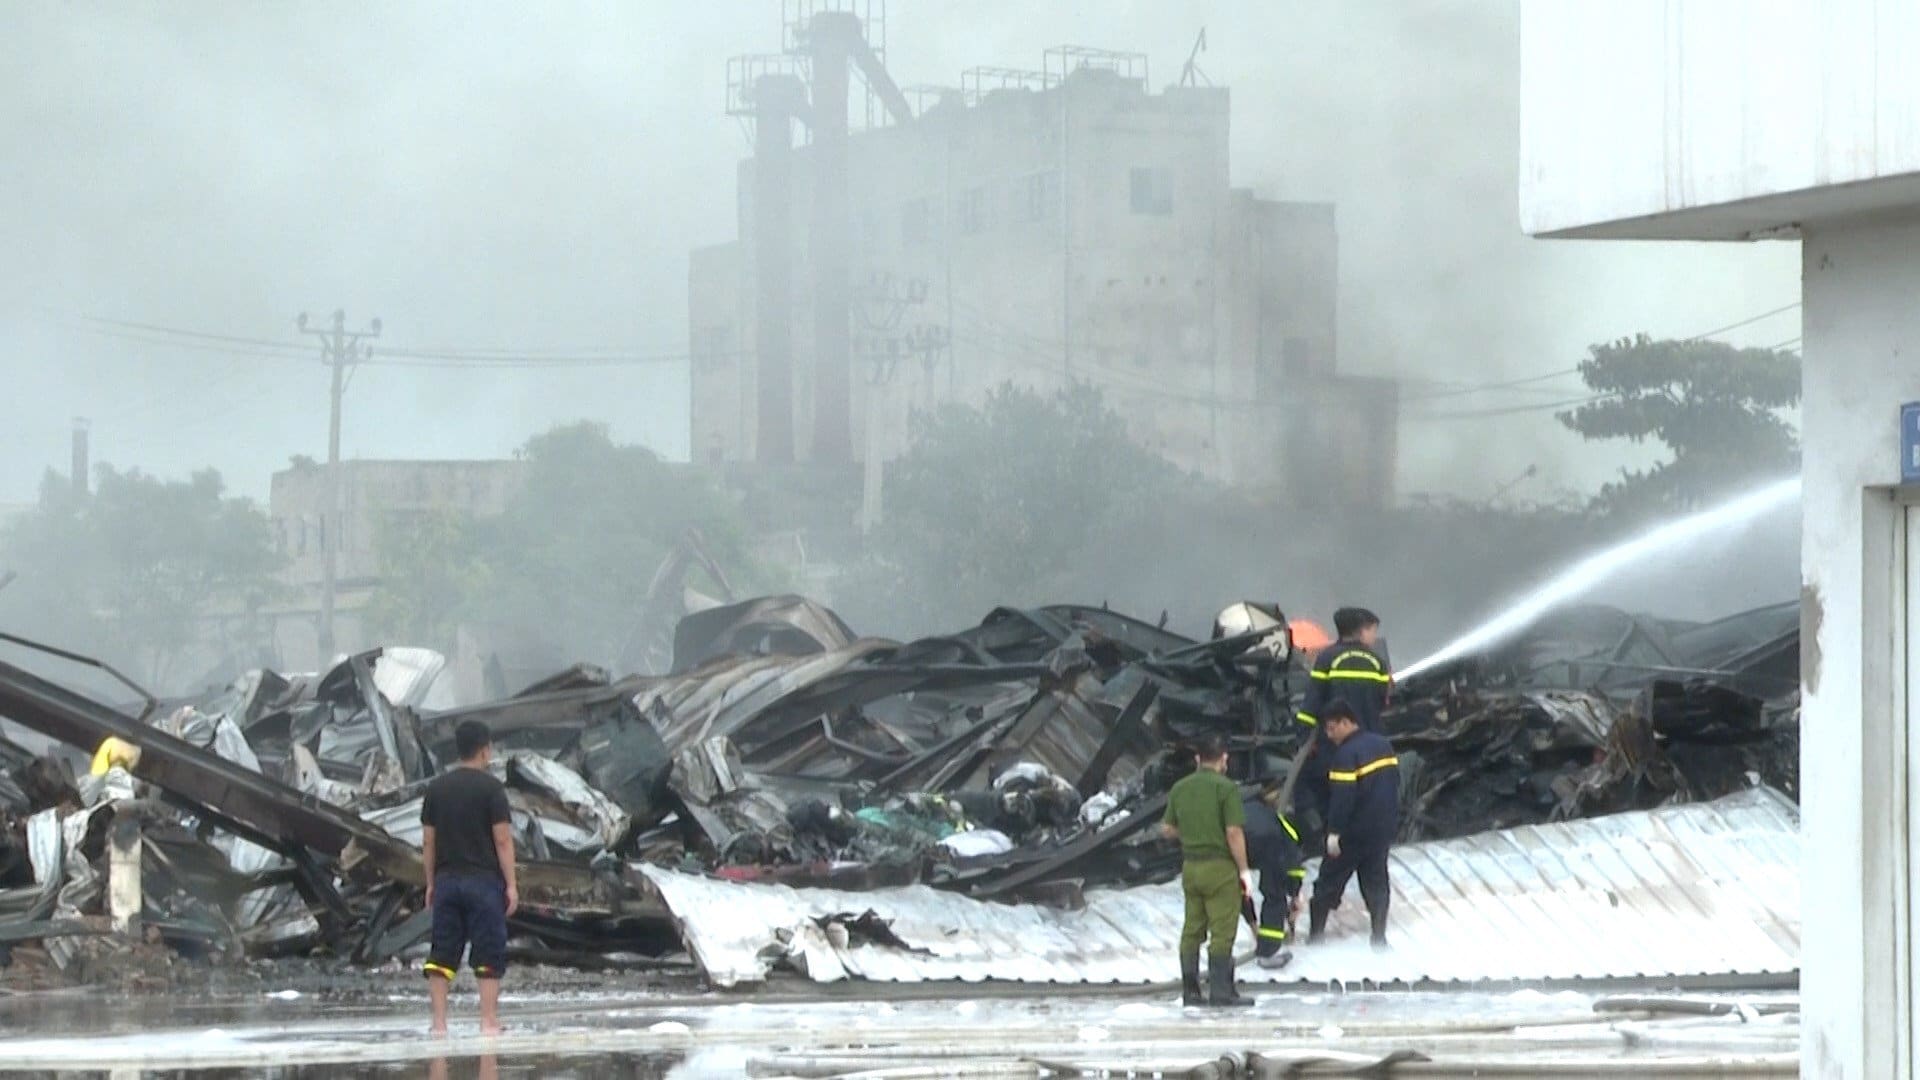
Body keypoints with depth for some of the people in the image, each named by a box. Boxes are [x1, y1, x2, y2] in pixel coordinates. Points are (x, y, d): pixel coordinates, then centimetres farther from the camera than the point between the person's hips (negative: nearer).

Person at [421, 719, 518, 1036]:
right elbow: (502, 840, -9)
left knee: (442, 954, 6)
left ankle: (439, 1023, 3)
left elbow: (428, 841, 10)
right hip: (483, 880, -4)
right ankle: (489, 1022, -2)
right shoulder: (491, 787, -6)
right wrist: (511, 884, -5)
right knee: (489, 956, 1)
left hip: (446, 880, 4)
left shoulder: (437, 787, 8)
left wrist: (431, 884, 16)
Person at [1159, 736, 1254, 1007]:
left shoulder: (1180, 788, 7)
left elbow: (1167, 829, 12)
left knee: (1192, 931, 11)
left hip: (1190, 866, 6)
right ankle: (1221, 991, -4)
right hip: (1220, 866, -6)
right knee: (1222, 932, -3)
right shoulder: (1226, 788, -11)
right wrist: (1244, 870, -10)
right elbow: (1234, 832, -16)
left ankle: (1190, 990, 12)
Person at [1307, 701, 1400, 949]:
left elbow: (1343, 796, -23)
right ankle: (1379, 935, 10)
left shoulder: (1347, 753, -19)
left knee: (1331, 878, 6)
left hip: (1355, 830, -7)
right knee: (1376, 878, 13)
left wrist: (1334, 832, -19)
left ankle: (1315, 931, 12)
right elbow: (1393, 781, 15)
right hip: (1385, 826, 7)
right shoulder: (1383, 744, 7)